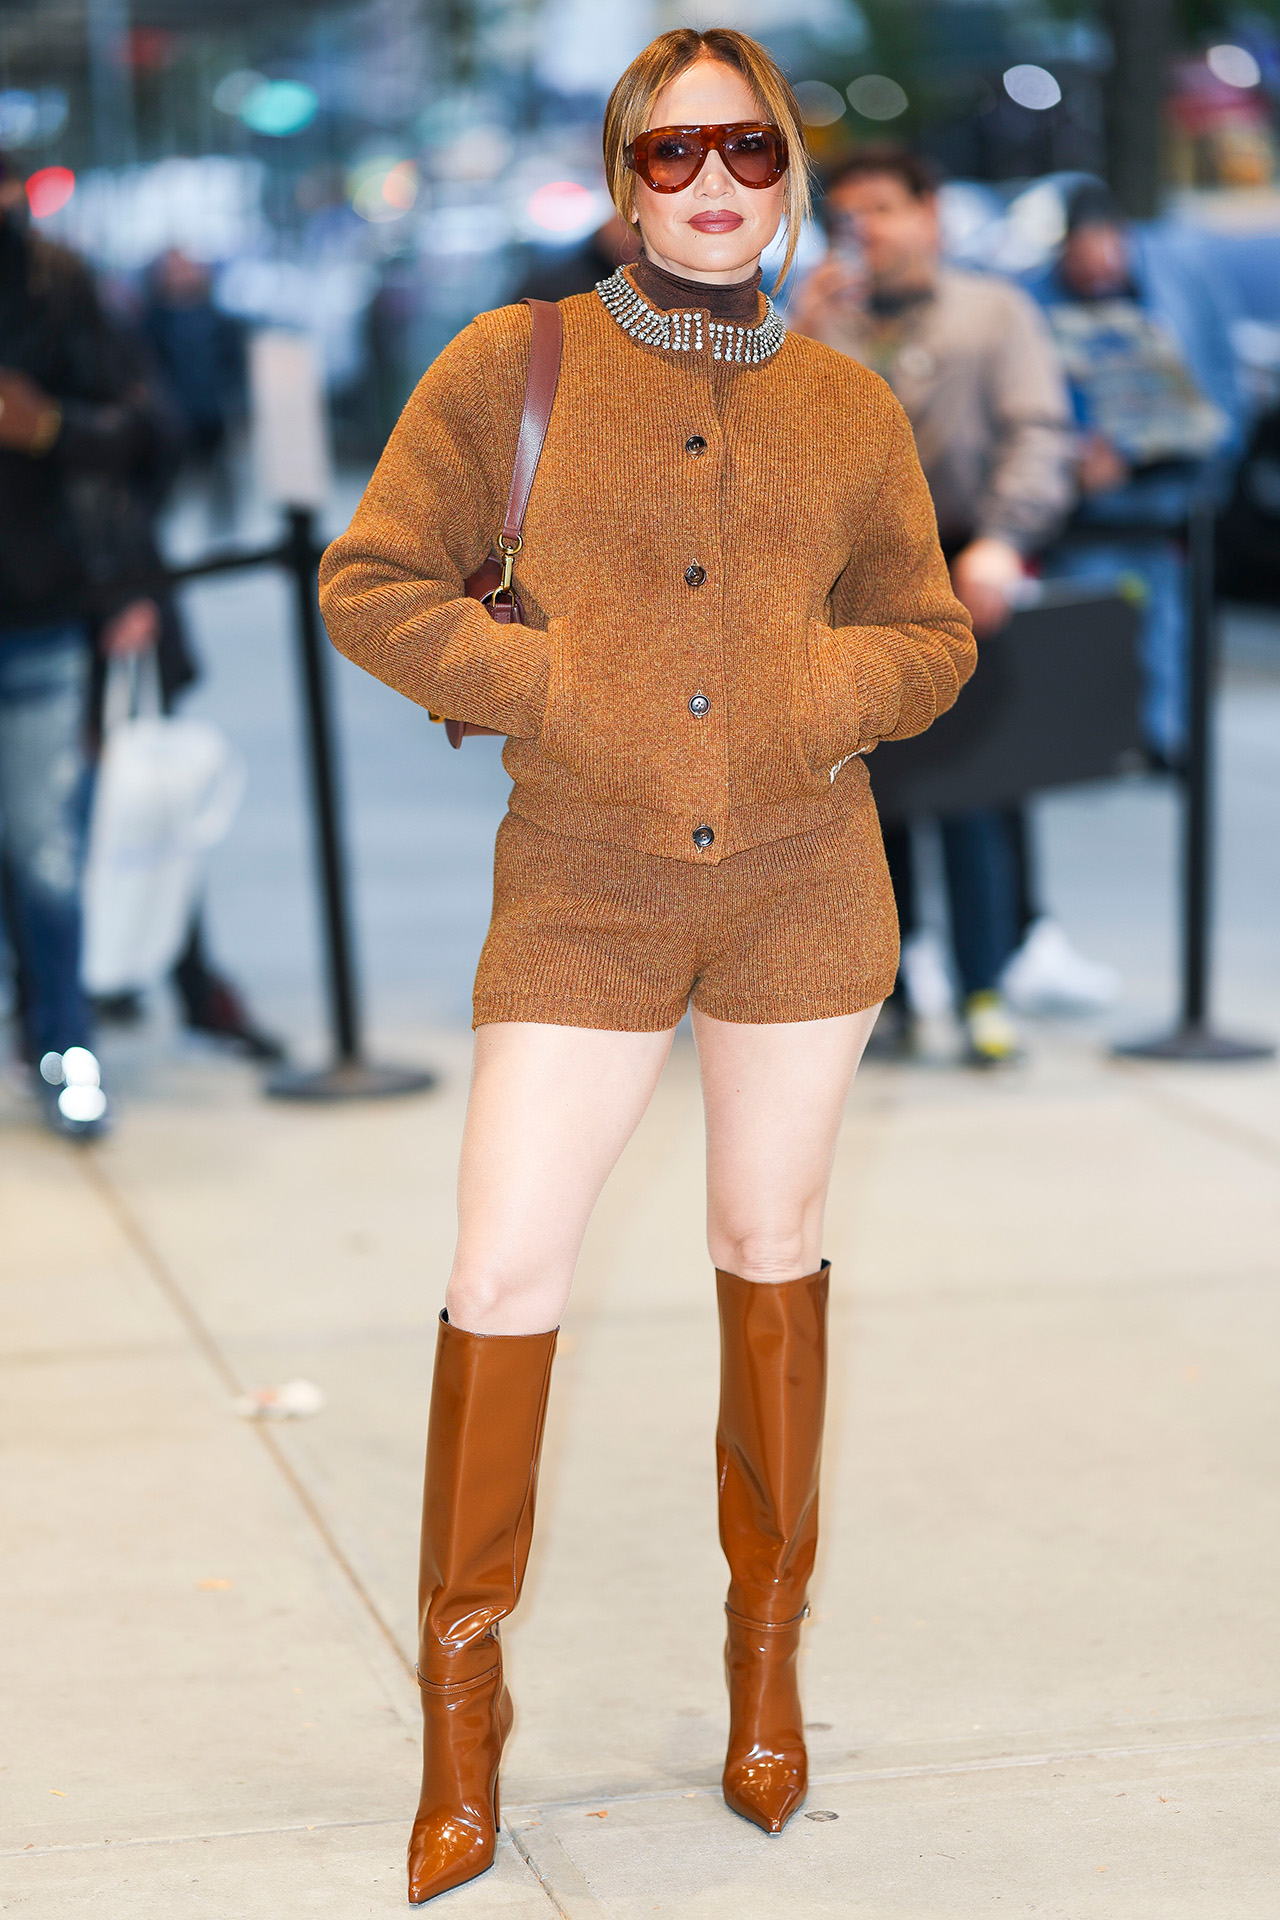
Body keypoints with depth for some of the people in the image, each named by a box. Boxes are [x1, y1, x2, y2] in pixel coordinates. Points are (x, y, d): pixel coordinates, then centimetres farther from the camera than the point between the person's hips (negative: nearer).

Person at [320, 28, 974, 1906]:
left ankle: (769, 1644, 29)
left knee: (771, 1245, 12)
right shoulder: (513, 365, -1)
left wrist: (829, 690, -9)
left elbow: (929, 637, 12)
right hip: (586, 893, -2)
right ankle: (462, 1696, 11)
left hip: (803, 884, 2)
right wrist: (543, 690, -13)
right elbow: (372, 582, 0)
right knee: (504, 1273, -5)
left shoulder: (850, 408, 5)